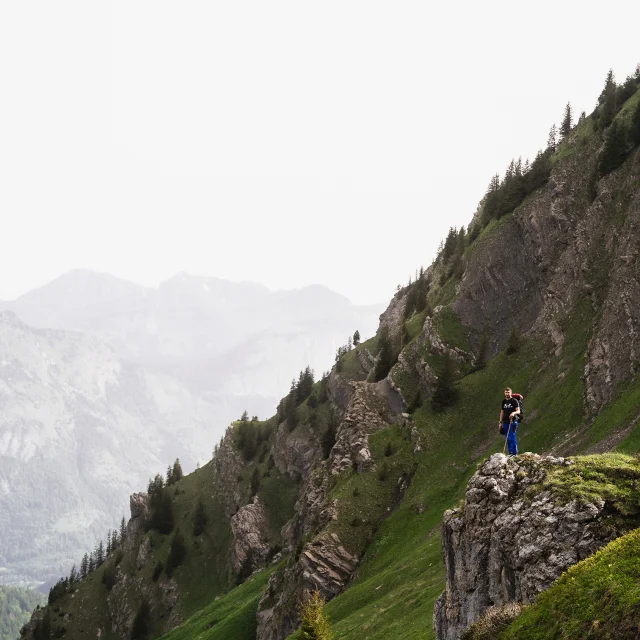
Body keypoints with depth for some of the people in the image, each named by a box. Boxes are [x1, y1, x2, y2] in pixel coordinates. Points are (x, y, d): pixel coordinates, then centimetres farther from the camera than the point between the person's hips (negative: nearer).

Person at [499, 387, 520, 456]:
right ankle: (510, 453, 11)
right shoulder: (504, 401, 14)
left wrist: (514, 413, -32)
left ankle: (514, 453, -8)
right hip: (505, 422, 6)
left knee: (512, 438, -10)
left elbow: (518, 411, -11)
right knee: (508, 439, 6)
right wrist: (500, 422, 15)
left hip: (513, 421, -6)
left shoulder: (514, 401, -3)